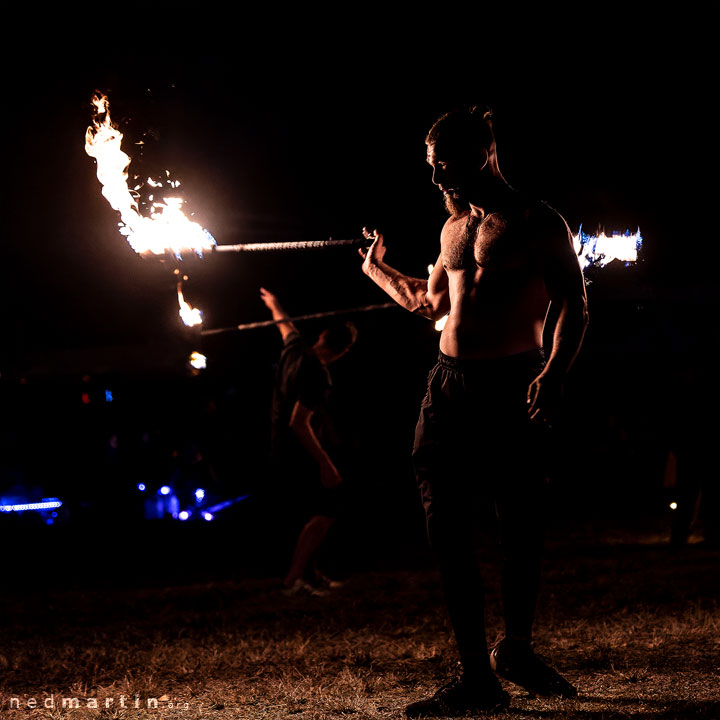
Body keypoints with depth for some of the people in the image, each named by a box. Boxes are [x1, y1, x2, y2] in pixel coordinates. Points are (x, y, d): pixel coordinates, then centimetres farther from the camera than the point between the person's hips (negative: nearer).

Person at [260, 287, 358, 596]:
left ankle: (310, 574, 18)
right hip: (299, 455, -10)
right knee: (325, 513, -9)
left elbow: (285, 324, 24)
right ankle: (294, 579, -13)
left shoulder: (294, 348, 1)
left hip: (282, 452, 10)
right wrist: (325, 464, -24)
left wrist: (274, 304, 47)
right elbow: (298, 423, -27)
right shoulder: (316, 375, -24)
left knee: (319, 513, 15)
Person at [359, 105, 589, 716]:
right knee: (449, 532, 0)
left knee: (523, 526, 1)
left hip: (512, 389, -6)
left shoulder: (536, 223, -3)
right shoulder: (455, 227, 19)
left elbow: (574, 306, -9)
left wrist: (554, 373, -23)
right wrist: (377, 269, 37)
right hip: (449, 386, 7)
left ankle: (517, 649, 24)